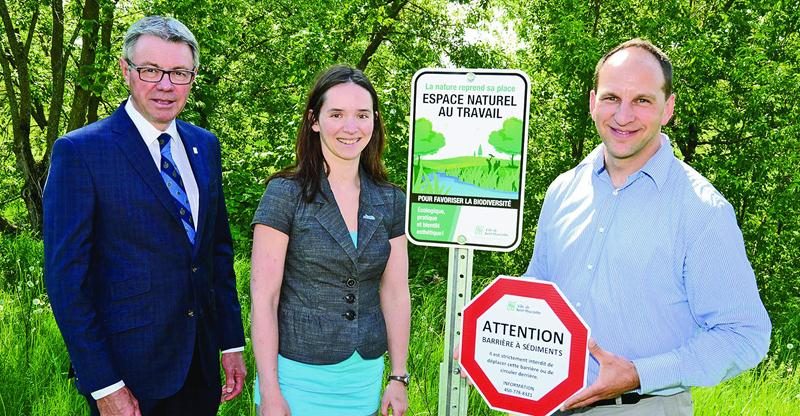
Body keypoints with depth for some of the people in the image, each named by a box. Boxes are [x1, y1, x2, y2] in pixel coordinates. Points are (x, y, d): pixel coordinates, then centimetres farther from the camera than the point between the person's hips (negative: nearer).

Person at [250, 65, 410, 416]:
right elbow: (263, 298, -12)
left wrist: (398, 378, 4)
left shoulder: (391, 202, 1)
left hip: (366, 375, 4)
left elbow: (395, 294, 4)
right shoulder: (285, 194, -11)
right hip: (299, 375, -4)